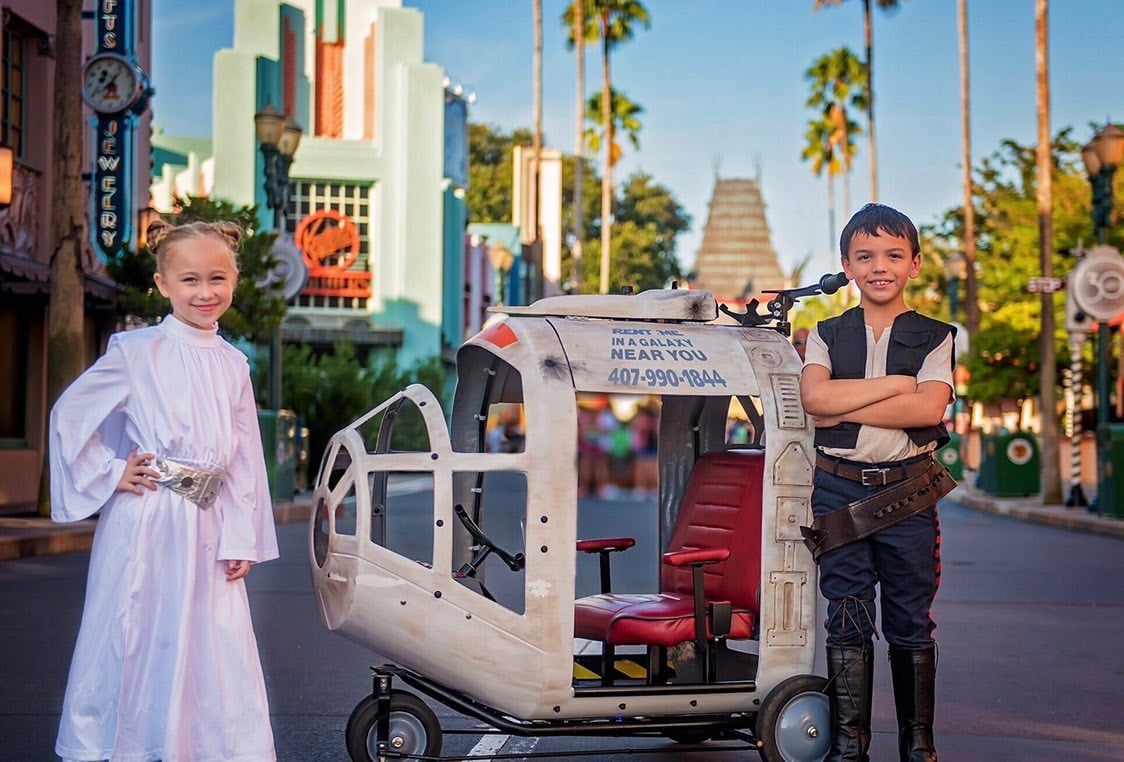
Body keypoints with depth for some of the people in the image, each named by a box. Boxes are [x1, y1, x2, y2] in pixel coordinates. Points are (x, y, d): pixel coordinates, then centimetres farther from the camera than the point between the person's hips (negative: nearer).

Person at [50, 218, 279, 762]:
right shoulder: (136, 352, -4)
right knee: (131, 644, 3)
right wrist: (110, 474, -3)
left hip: (207, 528, 4)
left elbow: (244, 458, 9)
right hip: (144, 523, -4)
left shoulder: (233, 365, 9)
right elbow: (69, 415, 2)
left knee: (219, 650, 4)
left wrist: (240, 539, 5)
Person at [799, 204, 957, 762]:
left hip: (907, 493, -1)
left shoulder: (934, 338, 4)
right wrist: (897, 383, -11)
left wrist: (842, 409, -13)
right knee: (847, 621, 3)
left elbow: (928, 408, -14)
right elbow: (813, 396, -12)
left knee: (910, 623, 6)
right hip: (839, 490, 1)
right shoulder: (828, 334, 8)